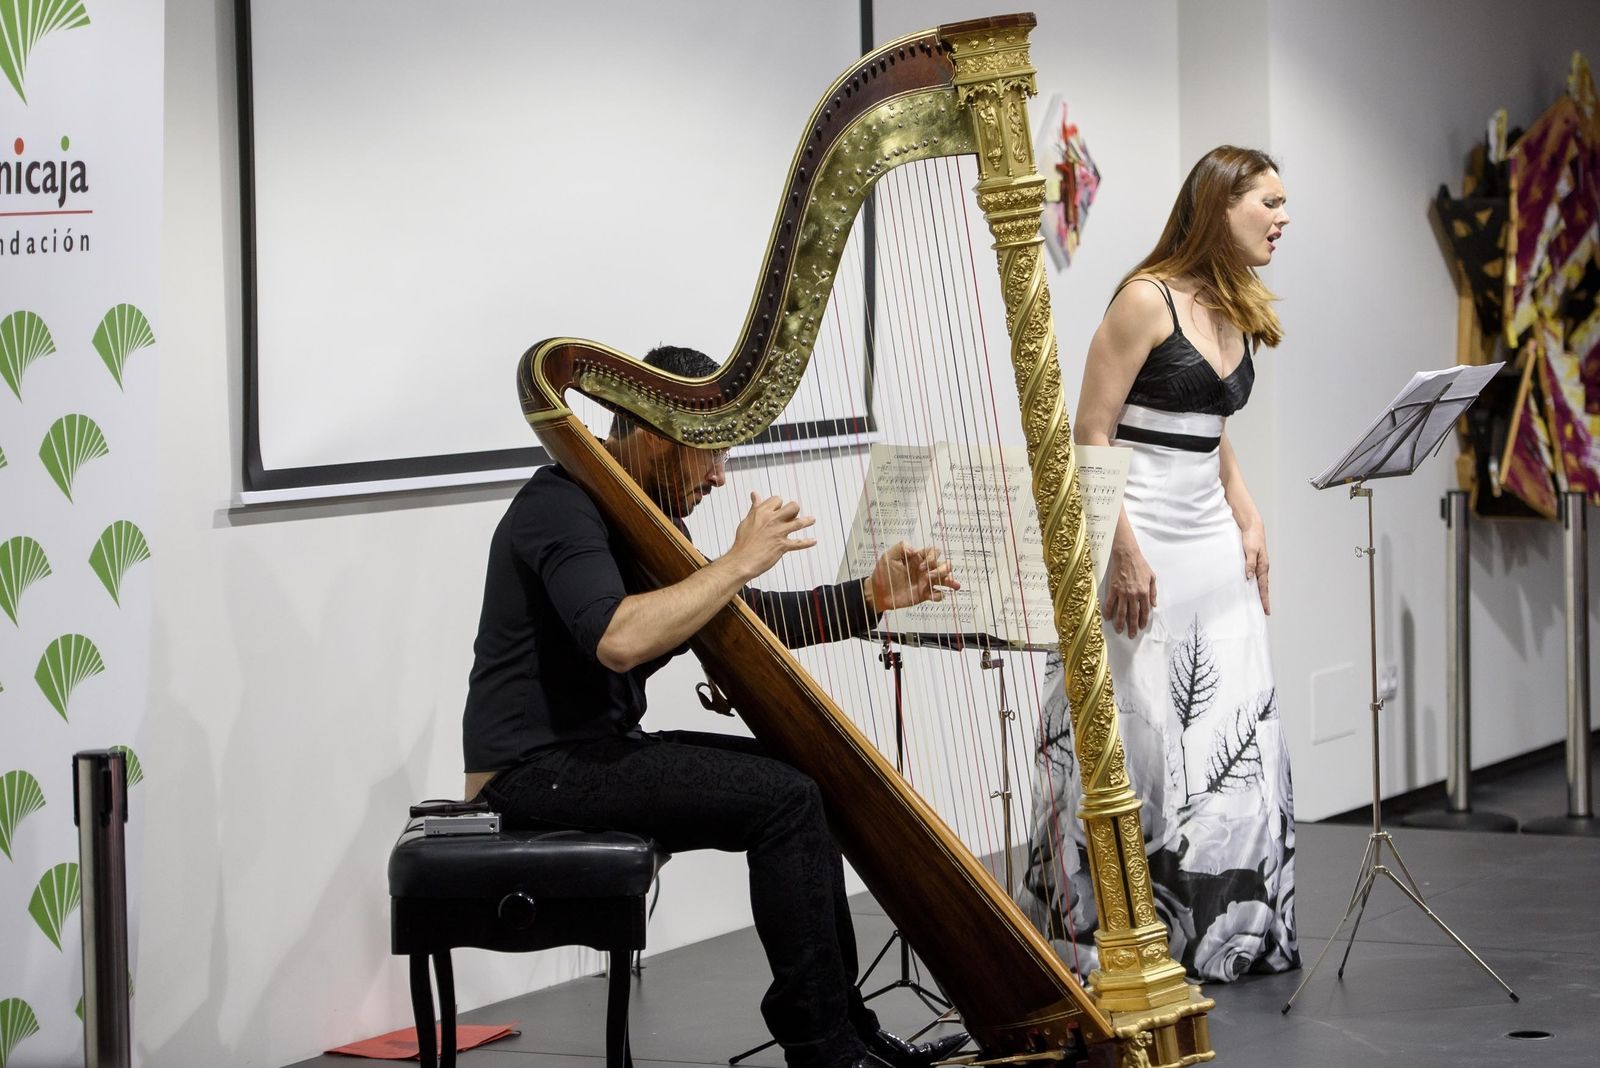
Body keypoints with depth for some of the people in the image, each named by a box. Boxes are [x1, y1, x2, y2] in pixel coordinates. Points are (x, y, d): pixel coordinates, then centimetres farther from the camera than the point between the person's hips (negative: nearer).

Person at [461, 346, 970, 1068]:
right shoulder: (561, 506, -16)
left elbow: (743, 617, 19)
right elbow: (618, 640, -33)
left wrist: (869, 597, 6)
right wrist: (741, 560, -24)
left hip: (595, 750, 10)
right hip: (536, 770, -10)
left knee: (806, 781, 8)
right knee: (784, 803, -18)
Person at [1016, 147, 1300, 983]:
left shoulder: (1237, 311, 12)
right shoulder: (1147, 300, -12)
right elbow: (1090, 434, -14)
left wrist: (1247, 520, 11)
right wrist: (1126, 554, -19)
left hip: (1214, 540, 8)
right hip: (1139, 537, -8)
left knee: (1233, 741, 6)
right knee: (1134, 740, -5)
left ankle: (1224, 932, 15)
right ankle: (1099, 940, 4)